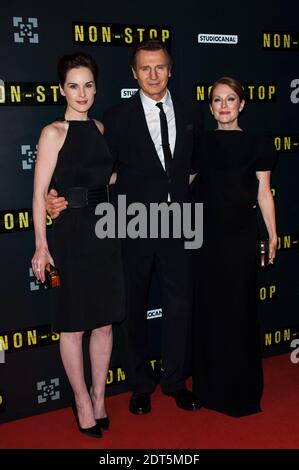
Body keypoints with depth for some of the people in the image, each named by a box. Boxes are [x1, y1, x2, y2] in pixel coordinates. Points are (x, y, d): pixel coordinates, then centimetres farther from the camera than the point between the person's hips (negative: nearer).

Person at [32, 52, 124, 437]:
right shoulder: (53, 133, -7)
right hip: (70, 235, -5)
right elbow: (40, 193, -11)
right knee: (73, 326, 6)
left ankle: (99, 398, 27)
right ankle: (83, 402, 22)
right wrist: (41, 245, -16)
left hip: (105, 232, 6)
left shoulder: (101, 128, 9)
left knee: (104, 322, 12)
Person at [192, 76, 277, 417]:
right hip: (207, 236, 2)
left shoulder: (257, 145, 1)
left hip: (241, 238, -2)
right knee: (209, 308, 9)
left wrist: (272, 234, 1)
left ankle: (241, 389, 21)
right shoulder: (201, 143, 7)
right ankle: (210, 385, 24)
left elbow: (263, 192, 2)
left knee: (239, 309, 4)